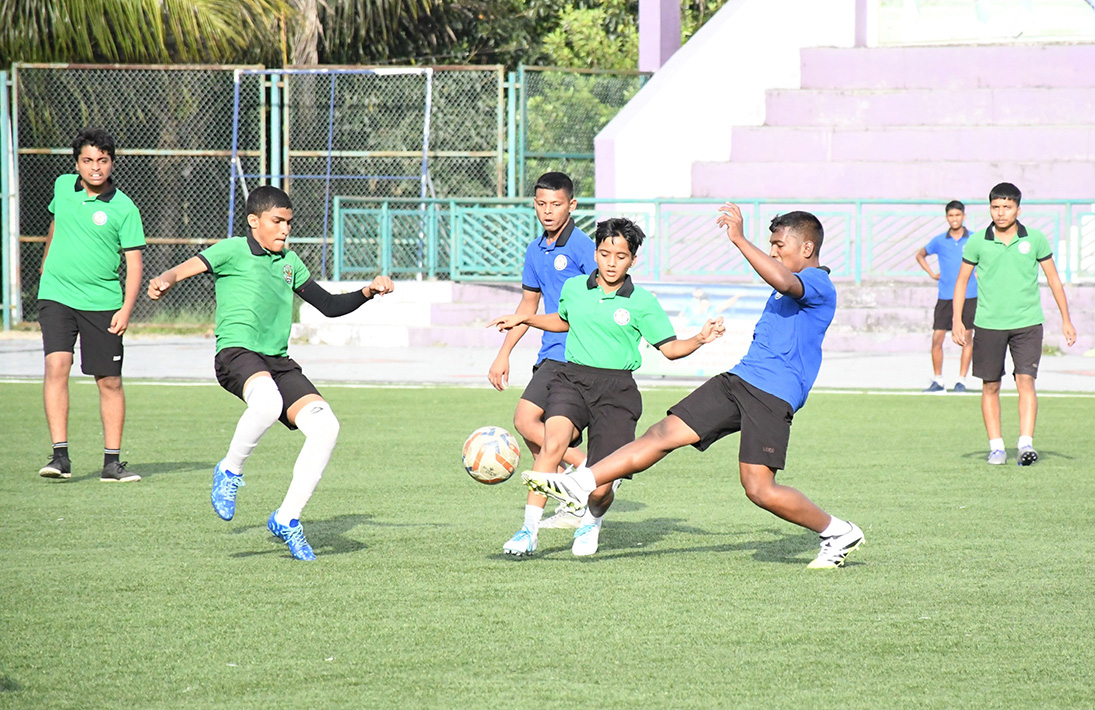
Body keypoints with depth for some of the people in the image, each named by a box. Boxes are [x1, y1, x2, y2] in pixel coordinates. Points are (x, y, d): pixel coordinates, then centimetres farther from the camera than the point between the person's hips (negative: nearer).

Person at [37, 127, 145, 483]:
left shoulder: (124, 209, -7)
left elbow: (133, 262, -7)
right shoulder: (63, 187, 5)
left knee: (109, 382, 2)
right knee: (56, 366, -17)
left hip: (102, 303, -1)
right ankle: (60, 456, -18)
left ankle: (112, 462, 13)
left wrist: (127, 309, -17)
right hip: (56, 294, 2)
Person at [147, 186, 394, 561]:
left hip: (278, 361, 7)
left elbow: (329, 305, 30)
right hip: (237, 352, -7)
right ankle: (230, 471, -12)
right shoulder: (233, 250, 4)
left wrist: (368, 291, 15)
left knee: (325, 427, -13)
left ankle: (287, 518, -1)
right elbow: (189, 267, -10)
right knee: (267, 402, -39)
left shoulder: (290, 262, 23)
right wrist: (164, 281, -32)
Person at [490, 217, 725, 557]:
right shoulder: (573, 288, 9)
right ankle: (529, 530, -24)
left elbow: (670, 348, 4)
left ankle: (592, 522, 33)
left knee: (599, 488, -6)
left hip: (616, 390, -1)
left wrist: (699, 339, -13)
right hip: (571, 379, 1)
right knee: (554, 442, -31)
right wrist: (523, 319, 24)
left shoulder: (643, 302, 1)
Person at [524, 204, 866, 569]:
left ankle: (839, 533, 5)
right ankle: (581, 488, -9)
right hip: (737, 379, 9)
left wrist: (739, 239, -32)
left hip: (772, 396, -9)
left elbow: (783, 282, -32)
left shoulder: (819, 285, -9)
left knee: (759, 488, -14)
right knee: (664, 433, -3)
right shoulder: (787, 288, 23)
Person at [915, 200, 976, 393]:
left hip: (968, 296, -1)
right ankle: (938, 381, 6)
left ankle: (961, 381, 8)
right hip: (945, 296, 1)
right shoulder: (939, 241, 4)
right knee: (937, 339, -4)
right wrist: (932, 274, 10)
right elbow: (920, 255, 22)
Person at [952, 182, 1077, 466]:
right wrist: (957, 320, 2)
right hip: (988, 324, 1)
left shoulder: (1035, 240, 0)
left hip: (1027, 323, -1)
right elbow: (962, 280, 9)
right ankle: (996, 447, 12)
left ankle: (1026, 443, -16)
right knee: (990, 387, 4)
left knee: (1025, 381, -13)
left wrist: (1066, 319, 10)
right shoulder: (978, 242, -1)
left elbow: (1053, 278, 10)